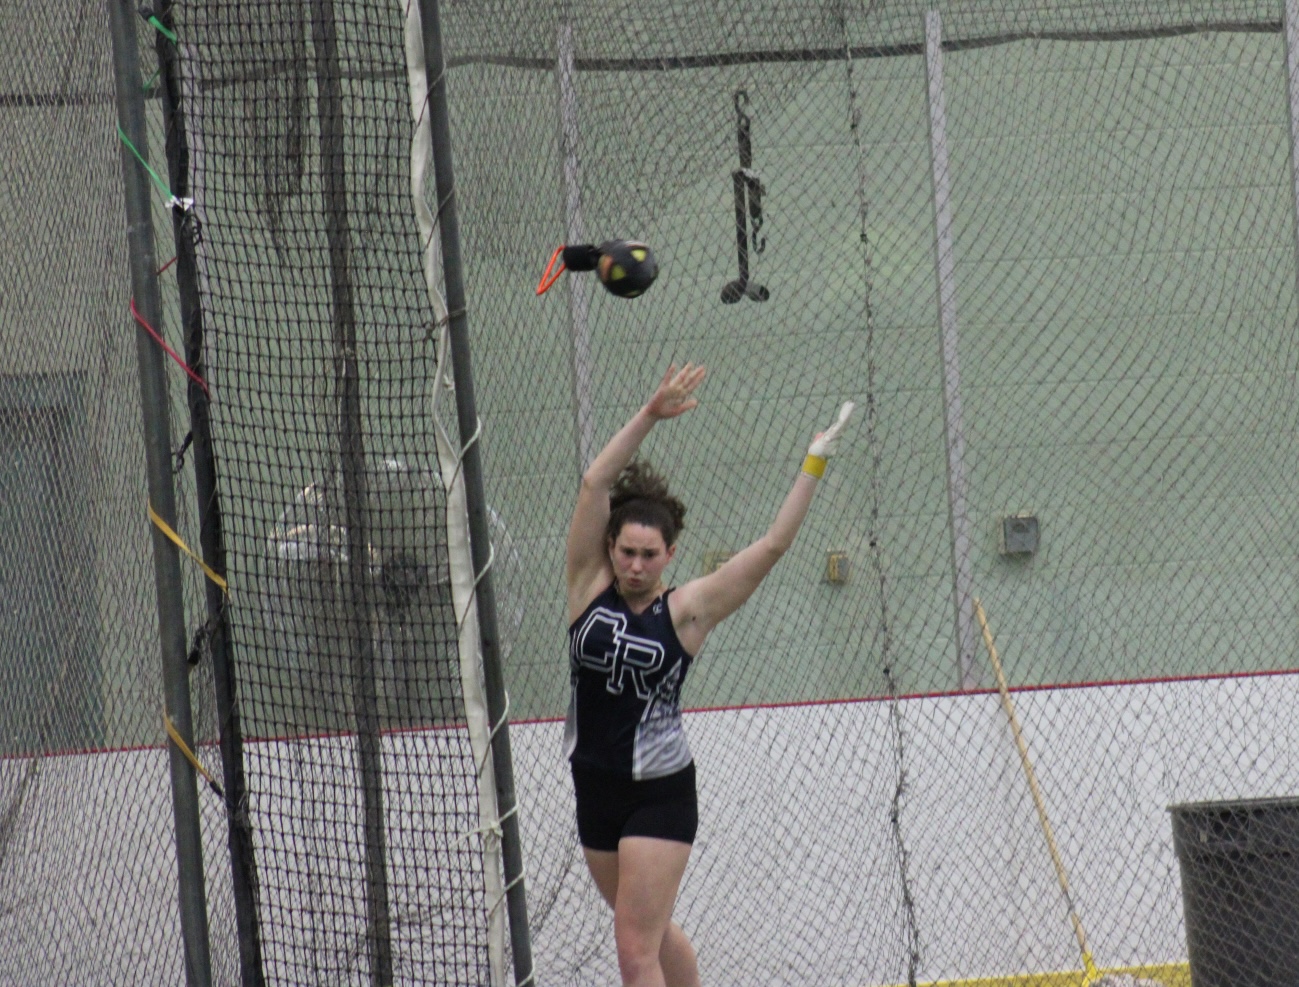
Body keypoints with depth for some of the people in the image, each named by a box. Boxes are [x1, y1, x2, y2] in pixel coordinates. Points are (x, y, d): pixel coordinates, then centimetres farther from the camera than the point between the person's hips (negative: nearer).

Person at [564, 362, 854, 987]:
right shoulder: (590, 588, -2)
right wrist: (650, 415, -16)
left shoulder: (685, 611, -8)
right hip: (595, 787, 5)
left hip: (660, 793, -5)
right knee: (654, 932, 19)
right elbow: (594, 483, -10)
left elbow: (771, 547, -8)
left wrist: (813, 468, -9)